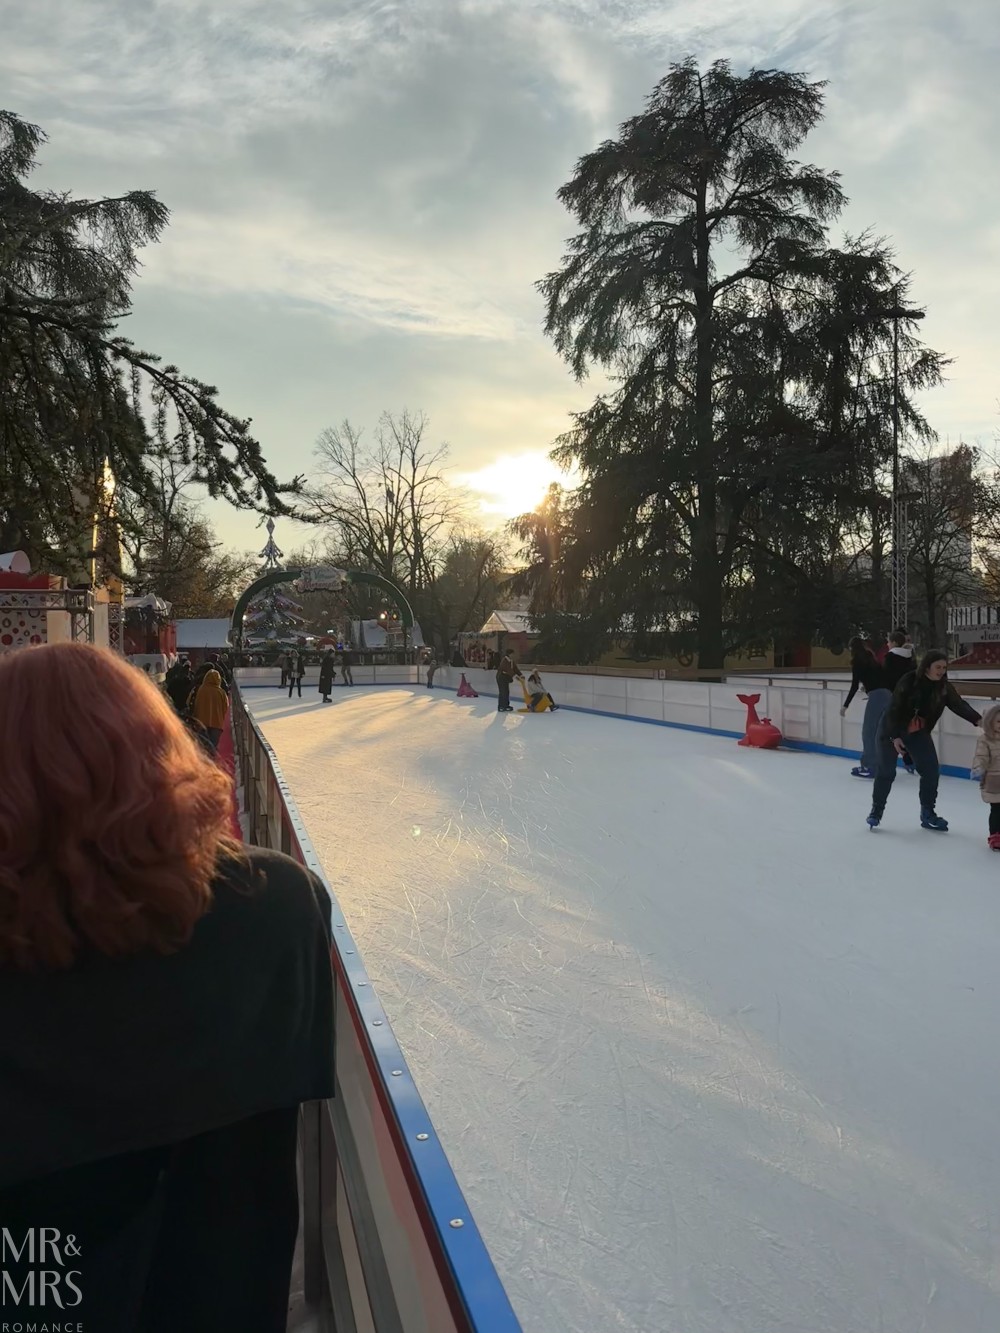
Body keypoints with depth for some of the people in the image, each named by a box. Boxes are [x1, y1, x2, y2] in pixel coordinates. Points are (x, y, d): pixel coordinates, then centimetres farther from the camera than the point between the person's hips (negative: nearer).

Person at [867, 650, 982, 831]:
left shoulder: (944, 687, -9)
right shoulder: (909, 681, -23)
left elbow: (959, 704, -18)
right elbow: (895, 709, -21)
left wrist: (978, 719, -36)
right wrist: (895, 736, -24)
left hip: (919, 732, 5)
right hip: (892, 730, -5)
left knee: (931, 771, -2)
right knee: (886, 772, -1)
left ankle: (928, 813, 13)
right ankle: (876, 811, 16)